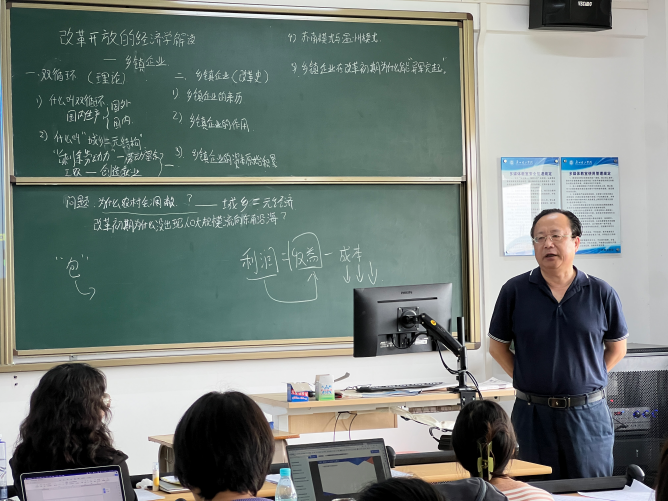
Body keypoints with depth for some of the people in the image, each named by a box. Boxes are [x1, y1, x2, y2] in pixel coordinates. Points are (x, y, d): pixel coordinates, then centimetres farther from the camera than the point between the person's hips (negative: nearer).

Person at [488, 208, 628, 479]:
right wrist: (525, 379, -1)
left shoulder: (601, 293, 0)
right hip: (533, 413, 0)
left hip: (588, 413, 0)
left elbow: (617, 347, 11)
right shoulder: (514, 291, -1)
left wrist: (588, 379, 2)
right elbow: (497, 346, 7)